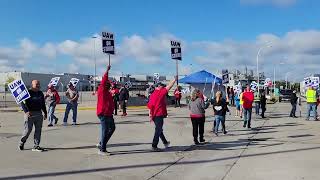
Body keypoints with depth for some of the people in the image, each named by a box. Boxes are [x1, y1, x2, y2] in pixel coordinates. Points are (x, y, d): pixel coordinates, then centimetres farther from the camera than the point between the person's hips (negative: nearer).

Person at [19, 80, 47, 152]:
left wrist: (45, 113, 18)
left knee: (38, 130, 3)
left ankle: (36, 146, 9)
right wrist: (26, 111, -22)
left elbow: (43, 104, 22)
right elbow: (22, 103, -10)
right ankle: (22, 142, 23)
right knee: (28, 129, -2)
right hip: (30, 114, -5)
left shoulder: (40, 93, 15)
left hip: (39, 114, 5)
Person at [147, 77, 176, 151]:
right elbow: (169, 86, -4)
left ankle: (165, 142, 36)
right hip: (159, 114, -8)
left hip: (154, 115, 9)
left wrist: (150, 115, 9)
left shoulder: (152, 94, 10)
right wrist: (175, 79, 9)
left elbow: (149, 106, 7)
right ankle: (154, 146, 1)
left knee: (159, 129, 19)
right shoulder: (161, 92, -10)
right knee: (158, 131, -2)